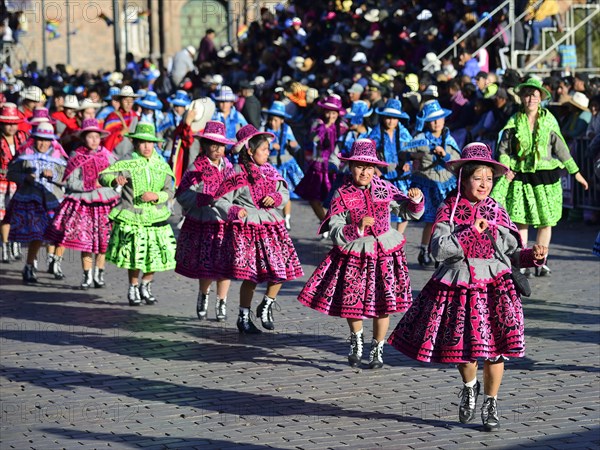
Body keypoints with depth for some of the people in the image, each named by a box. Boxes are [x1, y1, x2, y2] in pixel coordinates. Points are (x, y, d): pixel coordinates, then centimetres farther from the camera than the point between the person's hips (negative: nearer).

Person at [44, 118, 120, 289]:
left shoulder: (107, 156, 7)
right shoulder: (76, 157, -1)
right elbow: (70, 182, -7)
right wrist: (91, 185, -15)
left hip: (105, 204, 2)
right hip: (83, 204, -2)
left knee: (102, 242, 3)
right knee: (85, 242, -2)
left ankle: (99, 273, 19)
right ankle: (87, 276, 10)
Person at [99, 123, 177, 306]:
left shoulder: (161, 166, 5)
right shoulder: (128, 164, -5)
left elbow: (169, 191, 5)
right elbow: (103, 175, -9)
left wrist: (156, 196, -15)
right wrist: (115, 180, -31)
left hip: (156, 218, 3)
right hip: (132, 219, -3)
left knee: (157, 256, 3)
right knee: (135, 258, -2)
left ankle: (146, 286, 27)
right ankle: (133, 289, 21)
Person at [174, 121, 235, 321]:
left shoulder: (229, 168, 9)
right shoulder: (197, 168, -6)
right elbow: (183, 195, -11)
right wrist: (207, 199, -21)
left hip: (225, 223, 3)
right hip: (202, 224, -3)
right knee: (206, 266, 0)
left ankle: (221, 304, 16)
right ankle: (203, 295, 29)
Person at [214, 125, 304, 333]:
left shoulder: (270, 171, 12)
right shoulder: (238, 175, -6)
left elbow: (285, 194, 14)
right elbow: (221, 200, -6)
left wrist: (276, 198, -7)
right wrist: (234, 211, -23)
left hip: (272, 227, 6)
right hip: (248, 230, -6)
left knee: (280, 271, -2)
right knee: (250, 277, -4)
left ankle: (266, 306, 22)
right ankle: (244, 317, 13)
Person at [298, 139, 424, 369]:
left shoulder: (385, 188, -1)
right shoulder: (342, 196, -8)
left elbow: (410, 212, 8)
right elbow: (335, 233, -13)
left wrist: (416, 200, -12)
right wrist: (358, 227, -28)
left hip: (384, 253, 1)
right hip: (354, 255, -1)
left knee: (382, 304, 4)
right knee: (351, 303, 7)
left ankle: (377, 349, 24)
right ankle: (356, 340, 37)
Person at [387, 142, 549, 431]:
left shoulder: (496, 212, 7)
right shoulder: (449, 210, 0)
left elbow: (512, 253, 8)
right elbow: (438, 249, -13)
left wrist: (533, 256, -10)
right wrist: (469, 231, -19)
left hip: (493, 286, 1)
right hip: (458, 287, -1)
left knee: (495, 348, -3)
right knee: (463, 347, 1)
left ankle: (490, 404, 16)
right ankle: (469, 387, 34)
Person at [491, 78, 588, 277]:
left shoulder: (549, 120, 0)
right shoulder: (514, 122, 0)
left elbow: (561, 148, 5)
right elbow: (503, 149, 4)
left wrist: (576, 172, 6)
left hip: (546, 174, 1)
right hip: (521, 175, 0)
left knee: (546, 221, 2)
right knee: (521, 221, -1)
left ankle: (540, 262, 14)